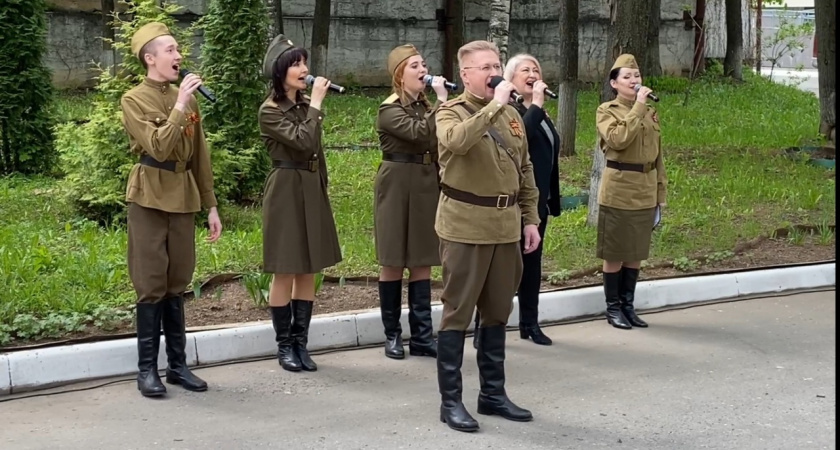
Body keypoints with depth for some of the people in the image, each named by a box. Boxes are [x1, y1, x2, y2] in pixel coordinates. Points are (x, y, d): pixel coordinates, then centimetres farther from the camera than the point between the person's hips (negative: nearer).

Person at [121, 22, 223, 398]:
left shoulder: (187, 98, 11)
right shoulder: (134, 100, -6)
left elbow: (200, 157, 14)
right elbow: (159, 148, -20)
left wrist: (211, 205, 12)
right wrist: (180, 106, -20)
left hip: (183, 197, 5)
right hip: (149, 198, -5)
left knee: (177, 284, 9)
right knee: (152, 286, -3)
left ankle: (177, 365, 16)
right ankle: (147, 369, 6)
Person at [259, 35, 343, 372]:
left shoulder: (307, 106, 11)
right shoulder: (270, 110, -11)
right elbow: (303, 142, -23)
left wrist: (322, 188, 17)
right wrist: (317, 103, -18)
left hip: (312, 190, 7)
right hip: (286, 191, -7)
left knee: (308, 271, 8)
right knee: (285, 273, -1)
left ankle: (300, 343, 15)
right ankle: (284, 346, 9)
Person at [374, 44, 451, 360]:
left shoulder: (425, 106, 13)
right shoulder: (389, 110, -9)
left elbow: (438, 146, 16)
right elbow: (419, 133, -26)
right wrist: (441, 100, -23)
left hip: (426, 188, 6)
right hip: (398, 188, -6)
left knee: (422, 262, 5)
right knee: (394, 263, 2)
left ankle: (422, 337, 8)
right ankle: (392, 335, 12)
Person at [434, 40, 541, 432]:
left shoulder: (512, 114, 12)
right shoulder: (451, 112, -6)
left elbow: (524, 170, 17)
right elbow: (458, 140, -31)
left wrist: (530, 218, 13)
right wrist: (494, 104, -25)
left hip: (505, 225, 6)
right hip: (465, 226, -6)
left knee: (497, 312, 13)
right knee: (458, 312, 0)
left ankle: (493, 393, 25)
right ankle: (450, 400, 8)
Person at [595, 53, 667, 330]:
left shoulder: (650, 112, 11)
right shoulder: (606, 111, -5)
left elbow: (657, 155, 15)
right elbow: (618, 140, -25)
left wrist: (661, 193, 13)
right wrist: (637, 107, -21)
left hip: (645, 193, 5)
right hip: (618, 192, -5)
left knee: (636, 253, 12)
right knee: (615, 253, 2)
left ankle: (628, 305, 22)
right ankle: (613, 308, 13)